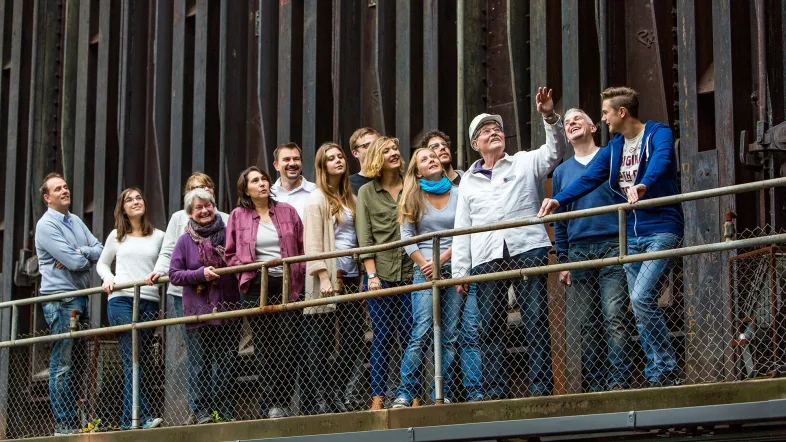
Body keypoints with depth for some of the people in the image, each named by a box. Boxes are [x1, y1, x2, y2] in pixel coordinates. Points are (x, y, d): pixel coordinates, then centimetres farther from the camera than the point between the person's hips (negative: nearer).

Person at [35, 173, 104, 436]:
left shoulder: (76, 221, 16)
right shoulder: (46, 225, -9)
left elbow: (100, 251, 8)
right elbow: (74, 262, -18)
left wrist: (79, 254, -9)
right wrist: (88, 258, 1)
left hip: (80, 296, 8)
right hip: (60, 298, -8)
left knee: (76, 363, 10)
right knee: (62, 364, -7)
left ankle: (75, 421, 15)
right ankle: (64, 425, -5)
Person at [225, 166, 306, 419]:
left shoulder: (286, 211, 10)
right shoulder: (238, 216, 7)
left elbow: (303, 247, 11)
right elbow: (231, 254, 10)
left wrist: (298, 274, -1)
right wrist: (247, 270, -5)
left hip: (287, 285, 1)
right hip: (256, 288, 0)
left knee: (288, 346, -7)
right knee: (264, 349, 0)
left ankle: (283, 401, 2)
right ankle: (270, 405, 5)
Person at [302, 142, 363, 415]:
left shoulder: (349, 198, 18)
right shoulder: (318, 199, -1)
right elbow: (313, 243, -8)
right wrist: (324, 277, -17)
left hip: (350, 277, 6)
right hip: (329, 278, -6)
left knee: (354, 337, 2)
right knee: (321, 343, -2)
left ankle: (336, 393, 14)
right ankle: (319, 400, 3)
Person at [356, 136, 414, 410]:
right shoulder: (366, 192, 8)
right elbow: (364, 236, 3)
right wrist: (372, 274, -6)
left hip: (409, 272, 1)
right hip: (381, 274, -1)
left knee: (411, 336, -3)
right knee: (383, 338, -2)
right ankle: (378, 397, 2)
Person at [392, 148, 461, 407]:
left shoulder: (457, 195, 10)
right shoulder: (413, 197, 11)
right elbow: (406, 236, 5)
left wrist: (442, 259, -8)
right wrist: (424, 265, -6)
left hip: (453, 267, 1)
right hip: (424, 270, -1)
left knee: (450, 336, -2)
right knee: (421, 333, -13)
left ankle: (444, 394, 2)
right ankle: (405, 395, -11)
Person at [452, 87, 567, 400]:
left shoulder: (525, 163, 16)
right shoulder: (468, 182, 22)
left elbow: (555, 150, -1)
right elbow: (461, 229, 18)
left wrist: (550, 117, -17)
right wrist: (459, 272, 10)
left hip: (527, 249, -3)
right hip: (486, 258, 3)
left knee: (536, 320, -8)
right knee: (490, 326, 0)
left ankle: (541, 388, -9)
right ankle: (494, 391, 2)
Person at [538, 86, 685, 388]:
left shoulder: (658, 134, -6)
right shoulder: (613, 149, 15)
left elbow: (661, 161, -26)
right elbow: (588, 180, 11)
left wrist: (644, 185, -46)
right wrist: (558, 201, -4)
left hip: (662, 230, -7)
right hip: (632, 235, 8)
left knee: (641, 297, -21)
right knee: (640, 308, 4)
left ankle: (668, 370, -13)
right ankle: (657, 375, 9)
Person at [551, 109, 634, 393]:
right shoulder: (561, 172, 19)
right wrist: (562, 259, 11)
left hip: (613, 247, -4)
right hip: (579, 251, 4)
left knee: (615, 319, -12)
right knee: (585, 325, 2)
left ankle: (618, 382, -12)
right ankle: (595, 386, 5)